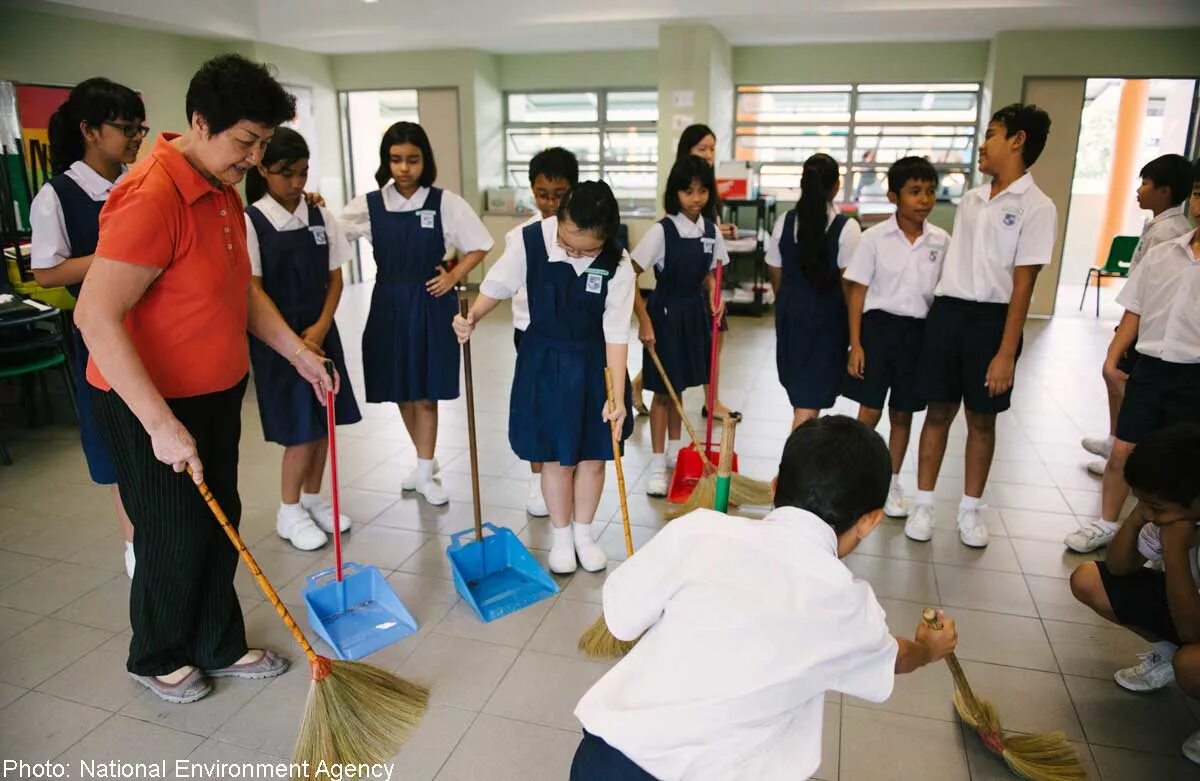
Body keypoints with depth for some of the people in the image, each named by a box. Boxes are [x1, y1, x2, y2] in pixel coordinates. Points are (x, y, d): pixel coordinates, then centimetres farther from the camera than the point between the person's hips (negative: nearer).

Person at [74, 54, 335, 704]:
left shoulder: (223, 192, 6)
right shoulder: (151, 198, -25)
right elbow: (96, 316, -28)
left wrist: (299, 352, 7)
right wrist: (161, 424, -30)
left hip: (217, 393, 9)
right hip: (151, 405, -8)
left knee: (219, 524, 16)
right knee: (175, 540, 7)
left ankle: (220, 646, 34)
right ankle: (157, 659, 32)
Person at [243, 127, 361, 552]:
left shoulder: (320, 217, 3)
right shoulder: (251, 222, -10)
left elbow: (335, 279, 6)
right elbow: (253, 292, -12)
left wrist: (321, 327, -8)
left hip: (320, 331, 5)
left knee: (323, 421, 10)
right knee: (301, 428, -2)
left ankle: (313, 498, 28)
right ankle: (289, 512, 17)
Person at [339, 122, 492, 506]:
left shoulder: (445, 203, -6)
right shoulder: (369, 204, -1)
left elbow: (478, 247, 2)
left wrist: (453, 278, -6)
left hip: (431, 306, -2)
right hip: (389, 304, 3)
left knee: (426, 394, 4)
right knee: (401, 393, 12)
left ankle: (425, 474, 17)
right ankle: (425, 461, 33)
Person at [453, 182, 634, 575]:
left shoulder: (617, 264, -20)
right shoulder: (529, 241, -19)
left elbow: (616, 333, -16)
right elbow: (498, 285, -3)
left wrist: (617, 394, -20)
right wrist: (472, 317, -20)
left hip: (595, 364, 1)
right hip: (544, 359, 0)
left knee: (593, 455, 10)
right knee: (556, 456, 8)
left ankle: (583, 532, 33)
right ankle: (561, 535, 30)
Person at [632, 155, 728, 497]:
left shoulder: (711, 229, 0)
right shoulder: (662, 230, -17)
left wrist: (713, 296, -6)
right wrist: (644, 319, -22)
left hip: (694, 312, 5)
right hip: (666, 312, -5)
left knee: (679, 386, 18)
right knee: (663, 390, 2)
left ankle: (675, 449, 34)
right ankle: (658, 464, 13)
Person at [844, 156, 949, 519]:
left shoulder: (941, 241, 2)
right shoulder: (875, 237, -6)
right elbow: (858, 292, -5)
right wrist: (855, 344, -9)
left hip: (919, 331, 3)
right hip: (878, 326, -3)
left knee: (902, 413, 12)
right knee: (870, 412, 1)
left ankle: (891, 482, 27)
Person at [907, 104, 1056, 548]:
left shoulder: (1036, 207, -7)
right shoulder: (970, 199, 11)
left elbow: (1022, 285, -11)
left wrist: (1006, 352, -14)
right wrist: (939, 311, 8)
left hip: (992, 318, -4)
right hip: (947, 311, 4)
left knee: (982, 418, 8)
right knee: (938, 412, 8)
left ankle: (970, 509, 23)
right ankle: (924, 504, 18)